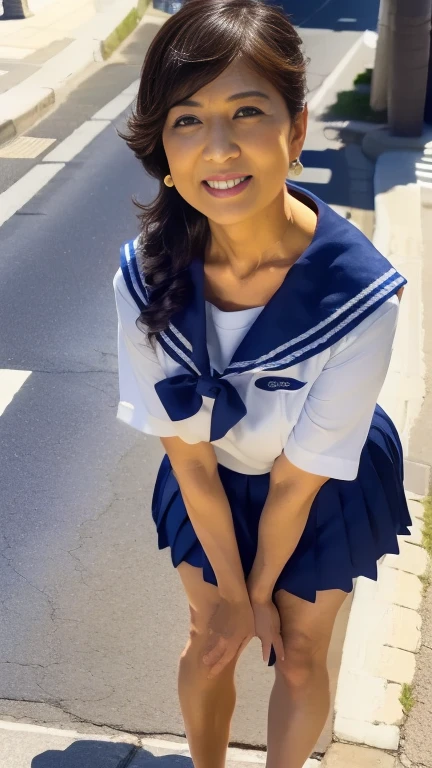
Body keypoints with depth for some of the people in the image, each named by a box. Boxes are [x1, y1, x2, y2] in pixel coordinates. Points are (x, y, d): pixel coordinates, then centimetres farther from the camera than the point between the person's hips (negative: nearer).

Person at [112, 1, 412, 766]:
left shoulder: (360, 293, -37)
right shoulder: (146, 277, -30)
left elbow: (298, 479, -22)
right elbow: (190, 457, -17)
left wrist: (261, 589, -7)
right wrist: (233, 593, -7)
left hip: (327, 494, -1)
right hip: (213, 485, 2)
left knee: (299, 659, 17)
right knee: (210, 645, 20)